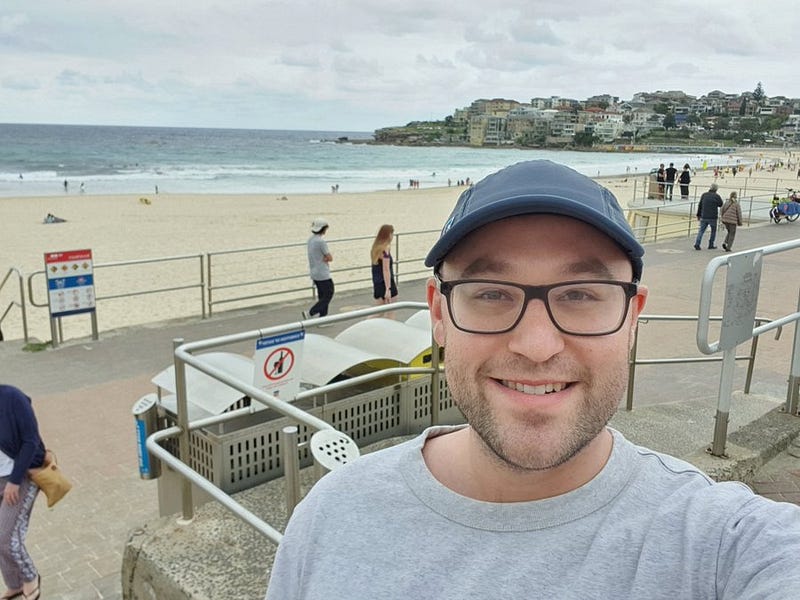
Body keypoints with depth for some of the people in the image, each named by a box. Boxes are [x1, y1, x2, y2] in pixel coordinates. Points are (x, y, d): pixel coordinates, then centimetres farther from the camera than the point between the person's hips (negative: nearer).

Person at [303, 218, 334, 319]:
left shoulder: (310, 240, 7)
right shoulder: (321, 242, -20)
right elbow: (330, 258, -15)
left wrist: (324, 258, -6)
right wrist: (325, 258, 2)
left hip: (314, 272, 9)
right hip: (323, 274, -9)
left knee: (322, 295, 15)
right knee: (328, 295, 0)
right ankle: (310, 313, -4)